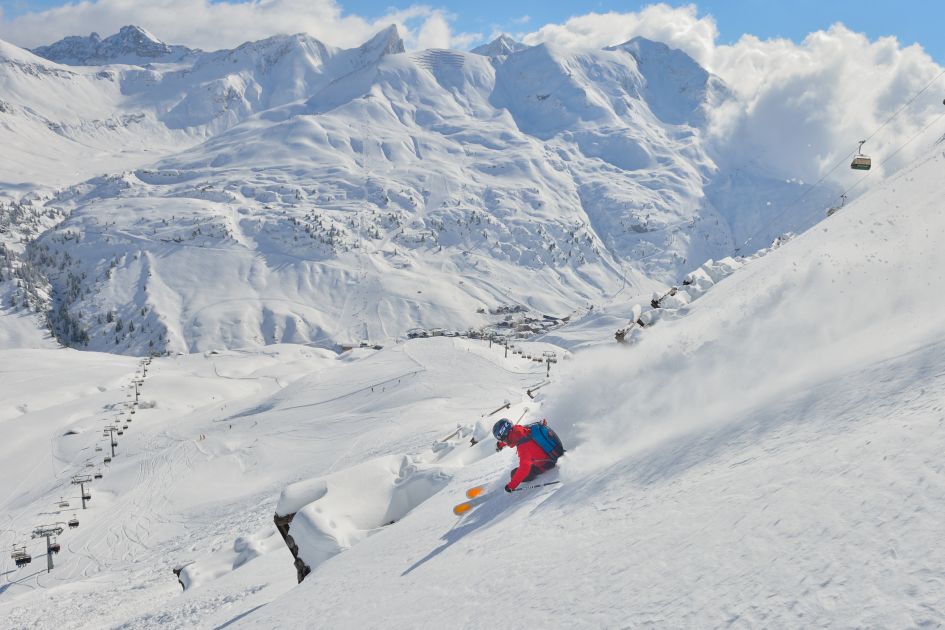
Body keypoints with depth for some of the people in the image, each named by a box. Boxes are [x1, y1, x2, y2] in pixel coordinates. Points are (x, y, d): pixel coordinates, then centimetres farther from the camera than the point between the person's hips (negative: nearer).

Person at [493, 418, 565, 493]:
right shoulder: (517, 429, -9)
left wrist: (511, 486, -37)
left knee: (514, 474, -12)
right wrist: (500, 444, 35)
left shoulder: (524, 446, -35)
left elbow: (524, 468, -41)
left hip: (546, 464, -9)